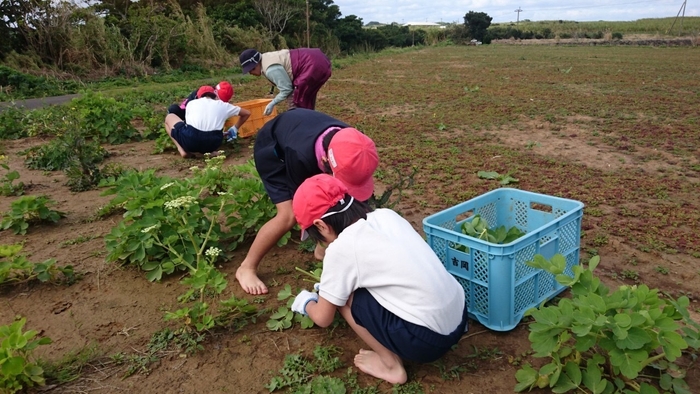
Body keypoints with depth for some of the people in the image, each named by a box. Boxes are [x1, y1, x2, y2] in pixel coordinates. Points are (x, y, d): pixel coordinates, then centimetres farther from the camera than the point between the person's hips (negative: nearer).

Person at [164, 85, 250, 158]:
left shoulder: (192, 103, 22)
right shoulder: (223, 105, 23)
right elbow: (247, 113, 33)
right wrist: (234, 129, 43)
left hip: (190, 139, -2)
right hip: (213, 143, 2)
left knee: (169, 117, 27)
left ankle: (183, 150, 9)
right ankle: (210, 151, 9)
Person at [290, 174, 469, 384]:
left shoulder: (341, 249, -11)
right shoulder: (386, 215, 7)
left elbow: (323, 318, 3)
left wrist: (306, 303, 26)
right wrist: (329, 286, 35)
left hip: (427, 339, -8)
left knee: (344, 295, 4)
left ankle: (391, 365, 10)